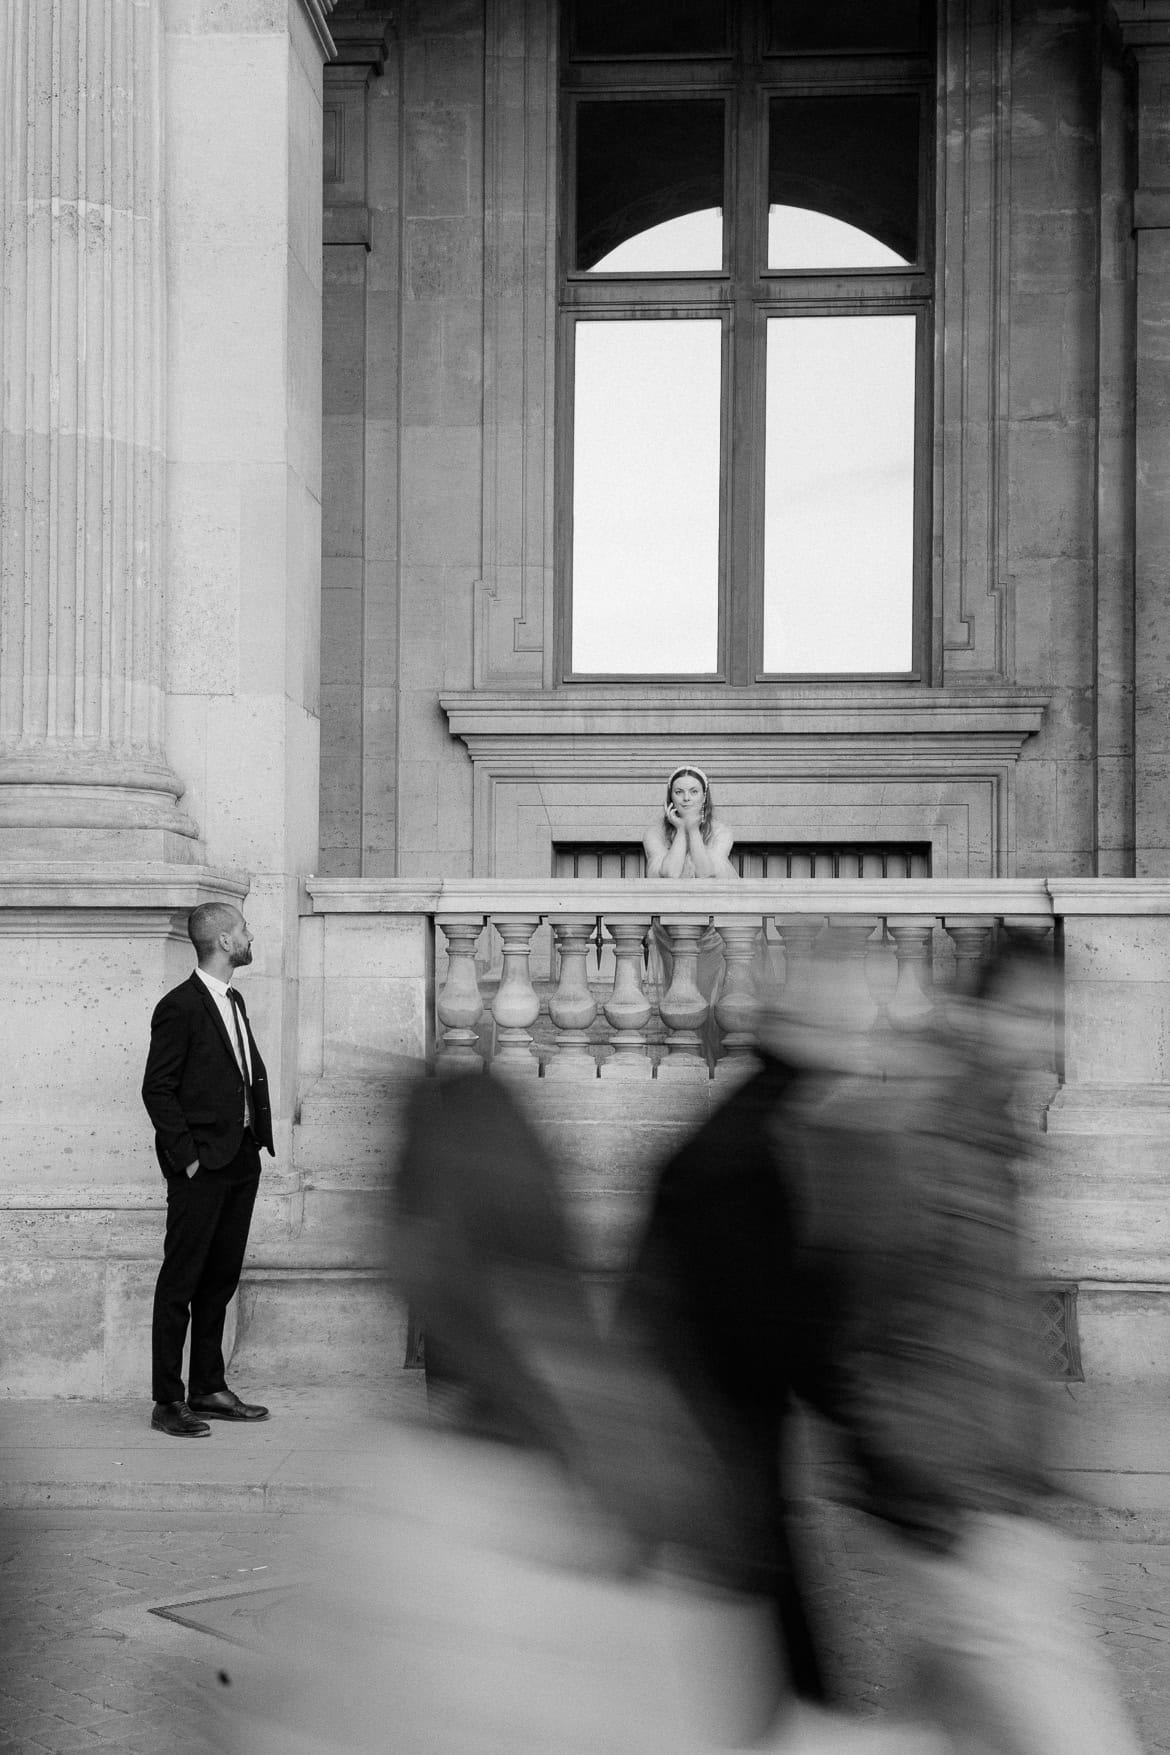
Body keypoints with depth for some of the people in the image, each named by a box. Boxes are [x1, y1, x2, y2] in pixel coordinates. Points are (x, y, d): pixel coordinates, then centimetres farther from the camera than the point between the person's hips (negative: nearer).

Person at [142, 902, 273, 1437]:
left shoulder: (233, 1002, 15)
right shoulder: (180, 1007, -12)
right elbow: (157, 1089, -13)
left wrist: (259, 1136, 8)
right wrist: (187, 1155, -15)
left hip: (241, 1161, 8)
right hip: (201, 1168, -8)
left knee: (220, 1280, 14)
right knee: (180, 1283, -3)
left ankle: (208, 1389, 22)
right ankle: (167, 1402, 1)